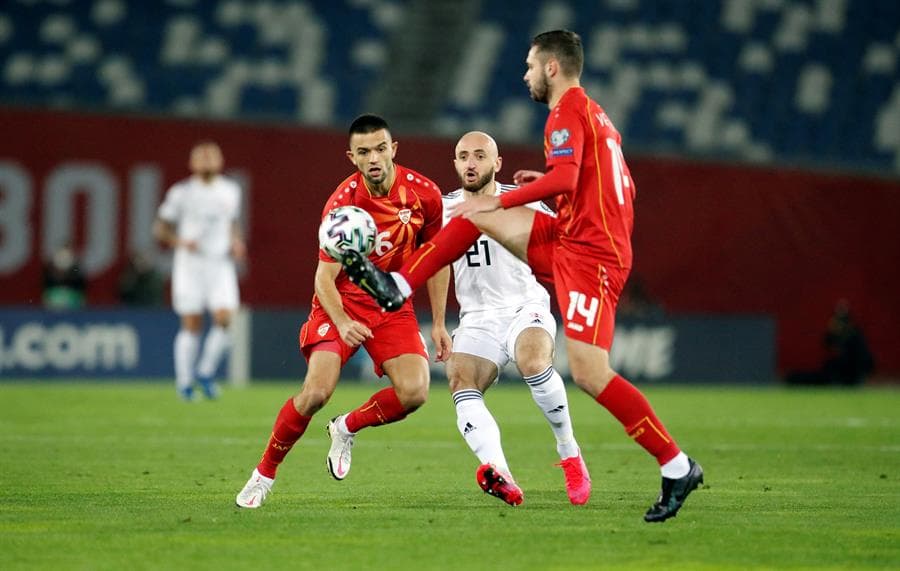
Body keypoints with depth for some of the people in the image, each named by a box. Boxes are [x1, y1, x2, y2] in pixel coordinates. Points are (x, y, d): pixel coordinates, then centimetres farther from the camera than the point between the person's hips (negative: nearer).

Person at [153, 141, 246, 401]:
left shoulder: (230, 191, 9)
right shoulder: (181, 192, -3)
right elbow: (160, 227, 1)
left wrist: (236, 242, 5)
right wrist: (180, 242, -15)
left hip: (221, 263, 3)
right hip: (190, 264, -3)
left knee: (224, 318, -13)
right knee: (191, 325, -3)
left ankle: (206, 373, 5)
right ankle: (184, 382, 9)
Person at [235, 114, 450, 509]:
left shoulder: (424, 194, -9)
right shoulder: (342, 204, -18)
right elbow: (325, 277, -18)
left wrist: (439, 324, 5)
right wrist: (342, 324, -36)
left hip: (394, 305, 3)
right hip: (343, 303, -3)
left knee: (414, 393, -19)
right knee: (317, 392, -22)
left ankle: (347, 428, 11)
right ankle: (264, 473, -1)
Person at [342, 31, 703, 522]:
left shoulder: (568, 112, -11)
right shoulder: (594, 114, 19)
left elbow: (564, 178, -26)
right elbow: (608, 185, 22)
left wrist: (501, 201, -18)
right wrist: (545, 182, 18)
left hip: (588, 254, -10)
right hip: (569, 239, 10)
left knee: (589, 374, -15)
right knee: (474, 214, 11)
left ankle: (677, 467, -12)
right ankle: (395, 288, 16)